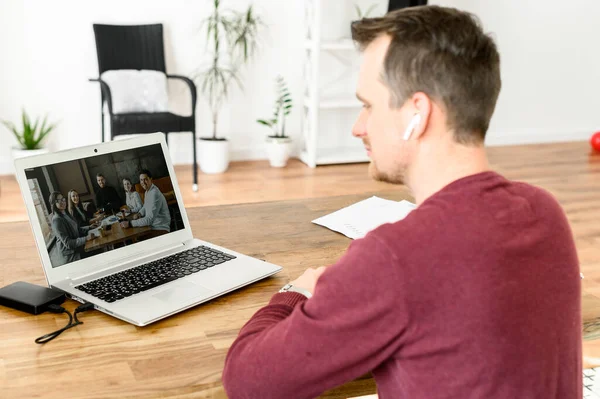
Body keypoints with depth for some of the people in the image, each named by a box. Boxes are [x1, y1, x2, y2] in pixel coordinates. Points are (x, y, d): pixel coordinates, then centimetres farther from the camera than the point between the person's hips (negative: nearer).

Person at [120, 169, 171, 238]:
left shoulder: (154, 194, -24)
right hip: (151, 226, 10)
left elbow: (149, 219, -28)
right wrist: (139, 214, 4)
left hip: (160, 229, -10)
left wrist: (129, 223, -27)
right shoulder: (147, 191, 8)